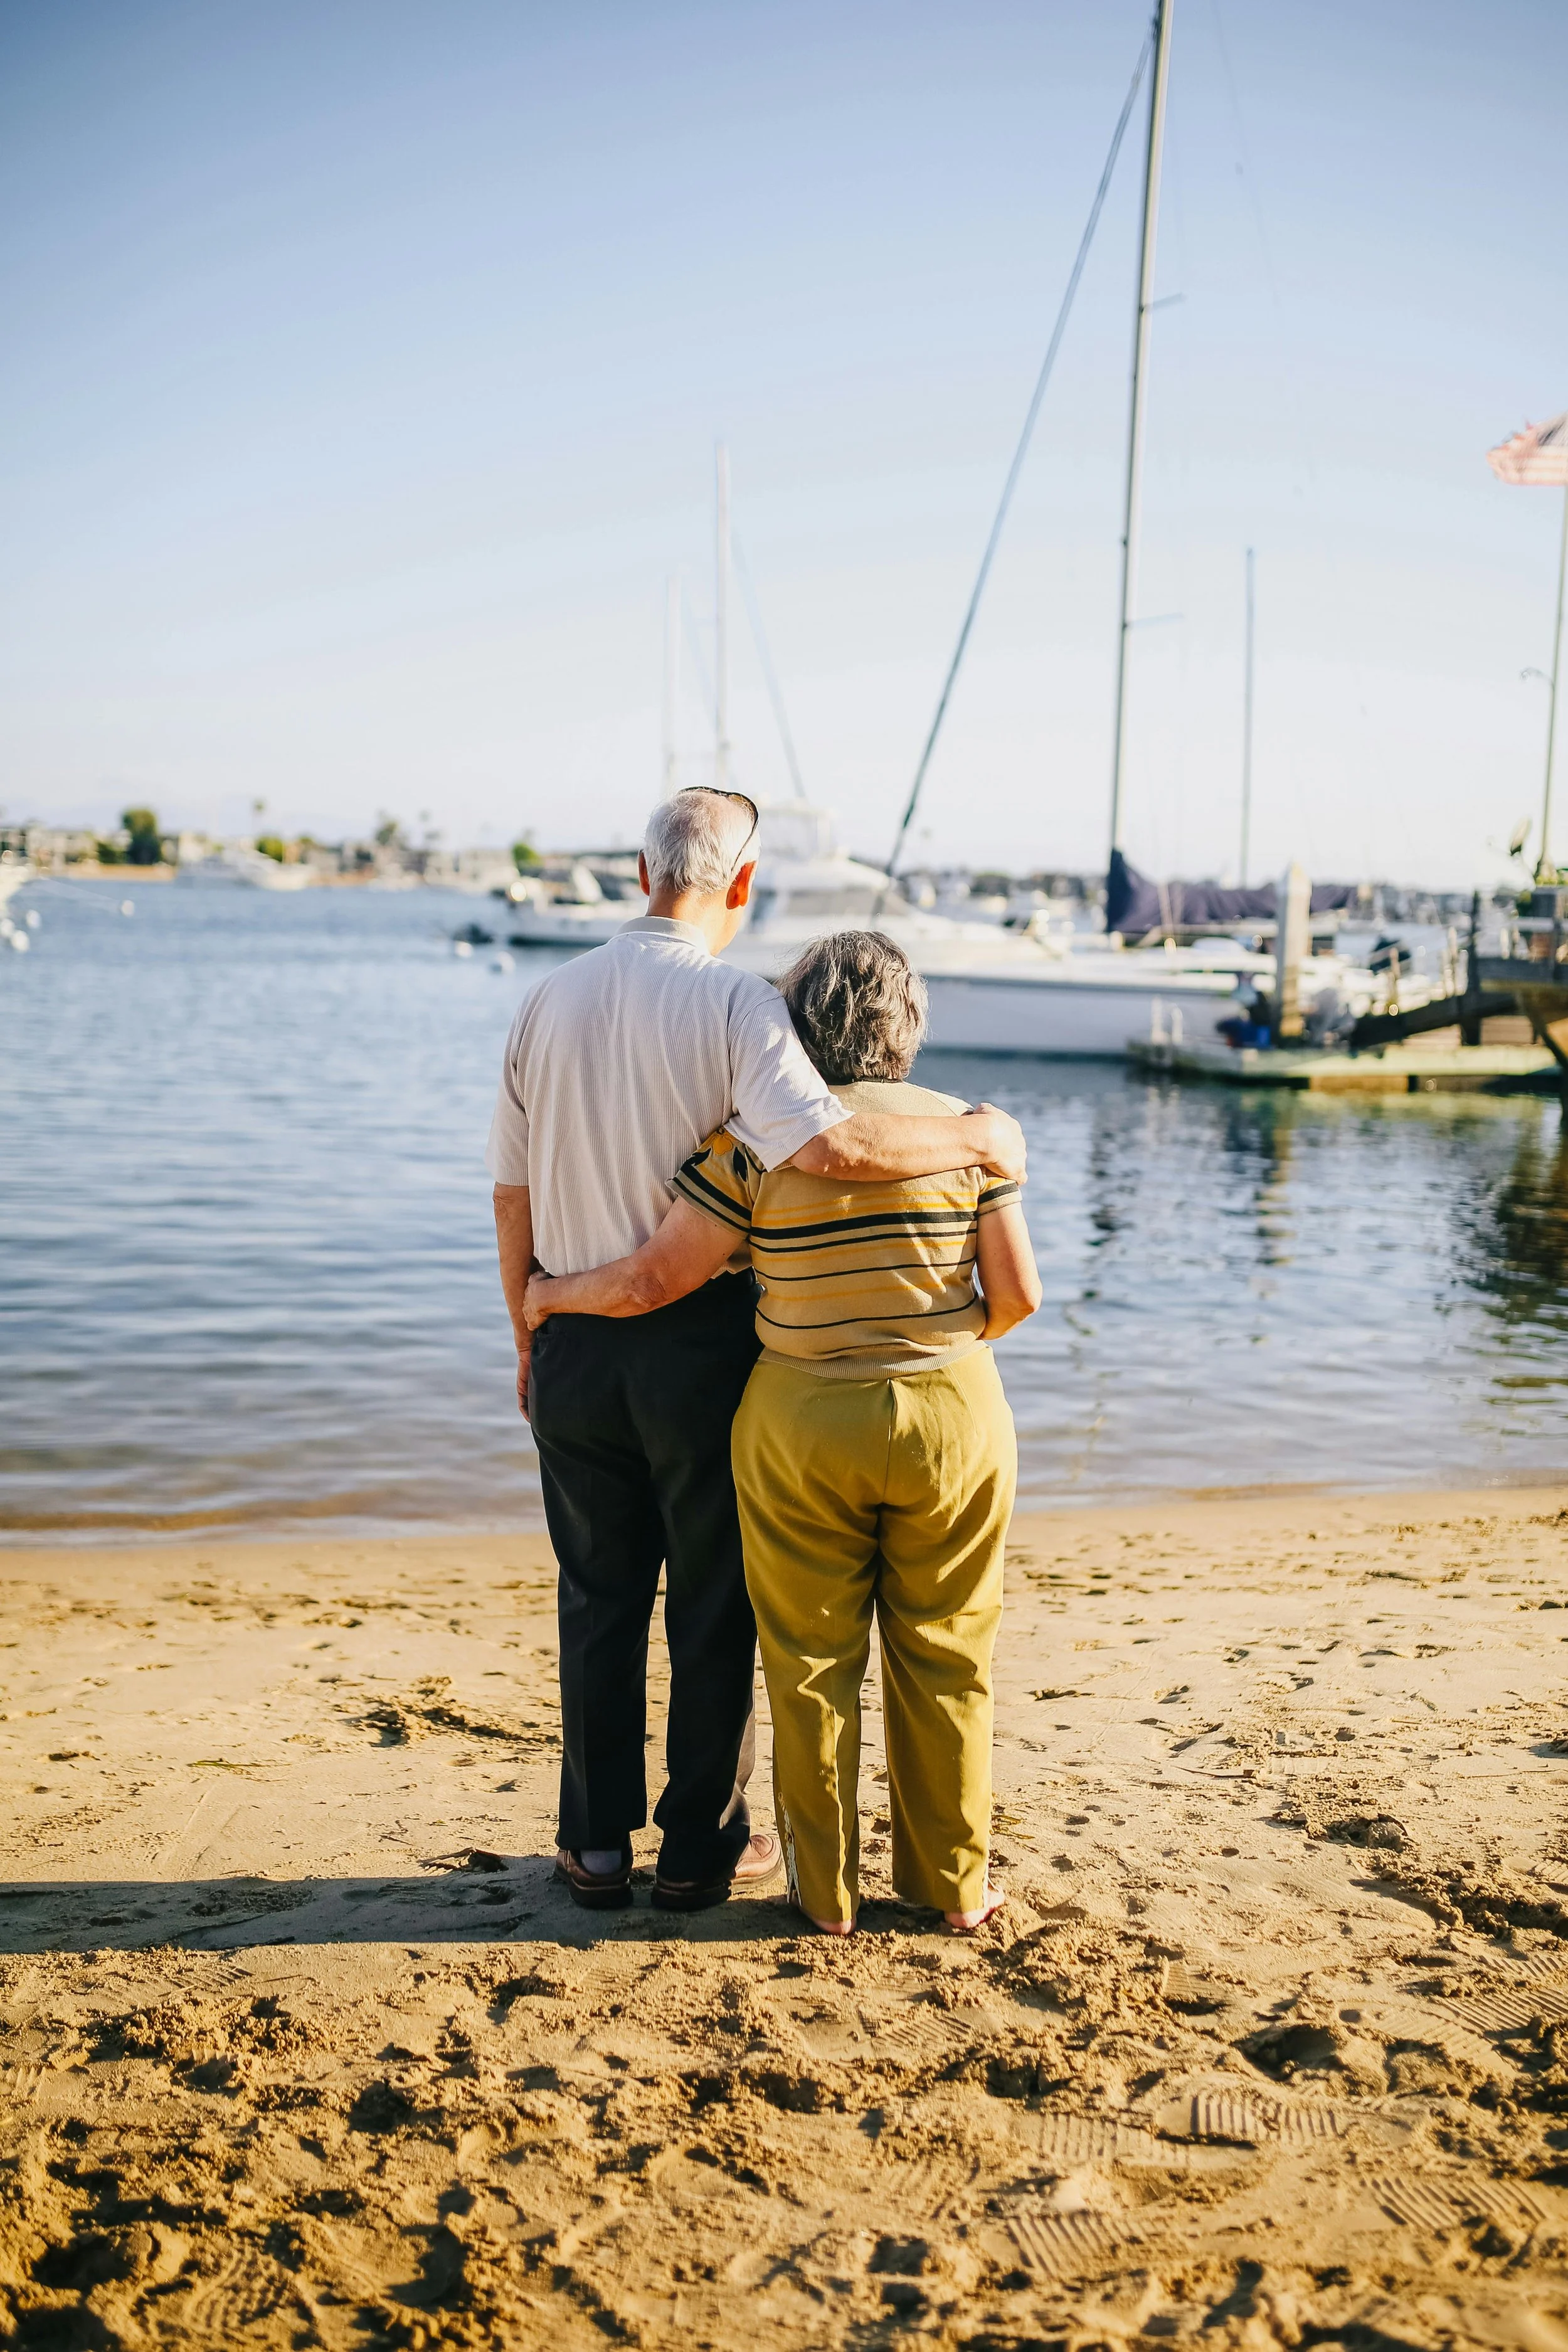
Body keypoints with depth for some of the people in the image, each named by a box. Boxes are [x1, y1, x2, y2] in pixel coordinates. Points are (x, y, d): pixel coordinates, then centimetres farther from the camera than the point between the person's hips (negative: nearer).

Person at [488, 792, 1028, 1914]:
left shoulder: (551, 999, 2)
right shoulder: (734, 1002, -14)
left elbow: (513, 1196, 6)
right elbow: (828, 1146, -30)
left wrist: (532, 1339, 17)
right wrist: (976, 1137, -16)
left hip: (576, 1344, 4)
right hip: (702, 1343, -4)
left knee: (599, 1600, 16)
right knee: (712, 1606, 11)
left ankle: (596, 1844, 24)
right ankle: (701, 1849, 22)